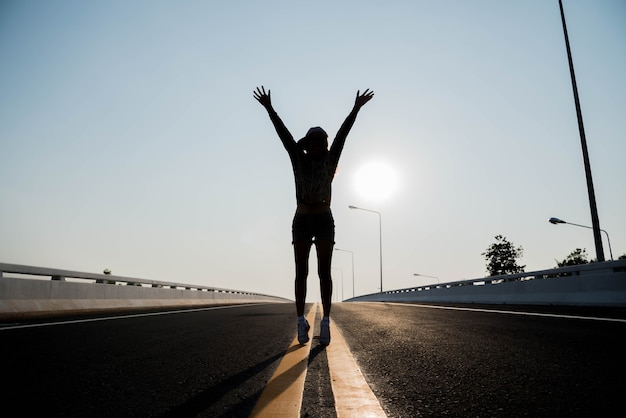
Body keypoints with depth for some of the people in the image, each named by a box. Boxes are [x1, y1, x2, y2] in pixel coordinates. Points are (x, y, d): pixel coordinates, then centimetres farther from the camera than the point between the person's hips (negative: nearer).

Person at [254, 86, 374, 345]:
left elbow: (342, 134, -5)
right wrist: (269, 109, -7)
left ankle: (325, 322, -5)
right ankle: (301, 321, 0)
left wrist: (356, 109, -11)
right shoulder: (298, 159, 6)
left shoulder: (330, 160, 4)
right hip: (301, 222, 1)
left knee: (324, 271, -5)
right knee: (301, 272, -2)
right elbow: (284, 134, -1)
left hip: (324, 221, -1)